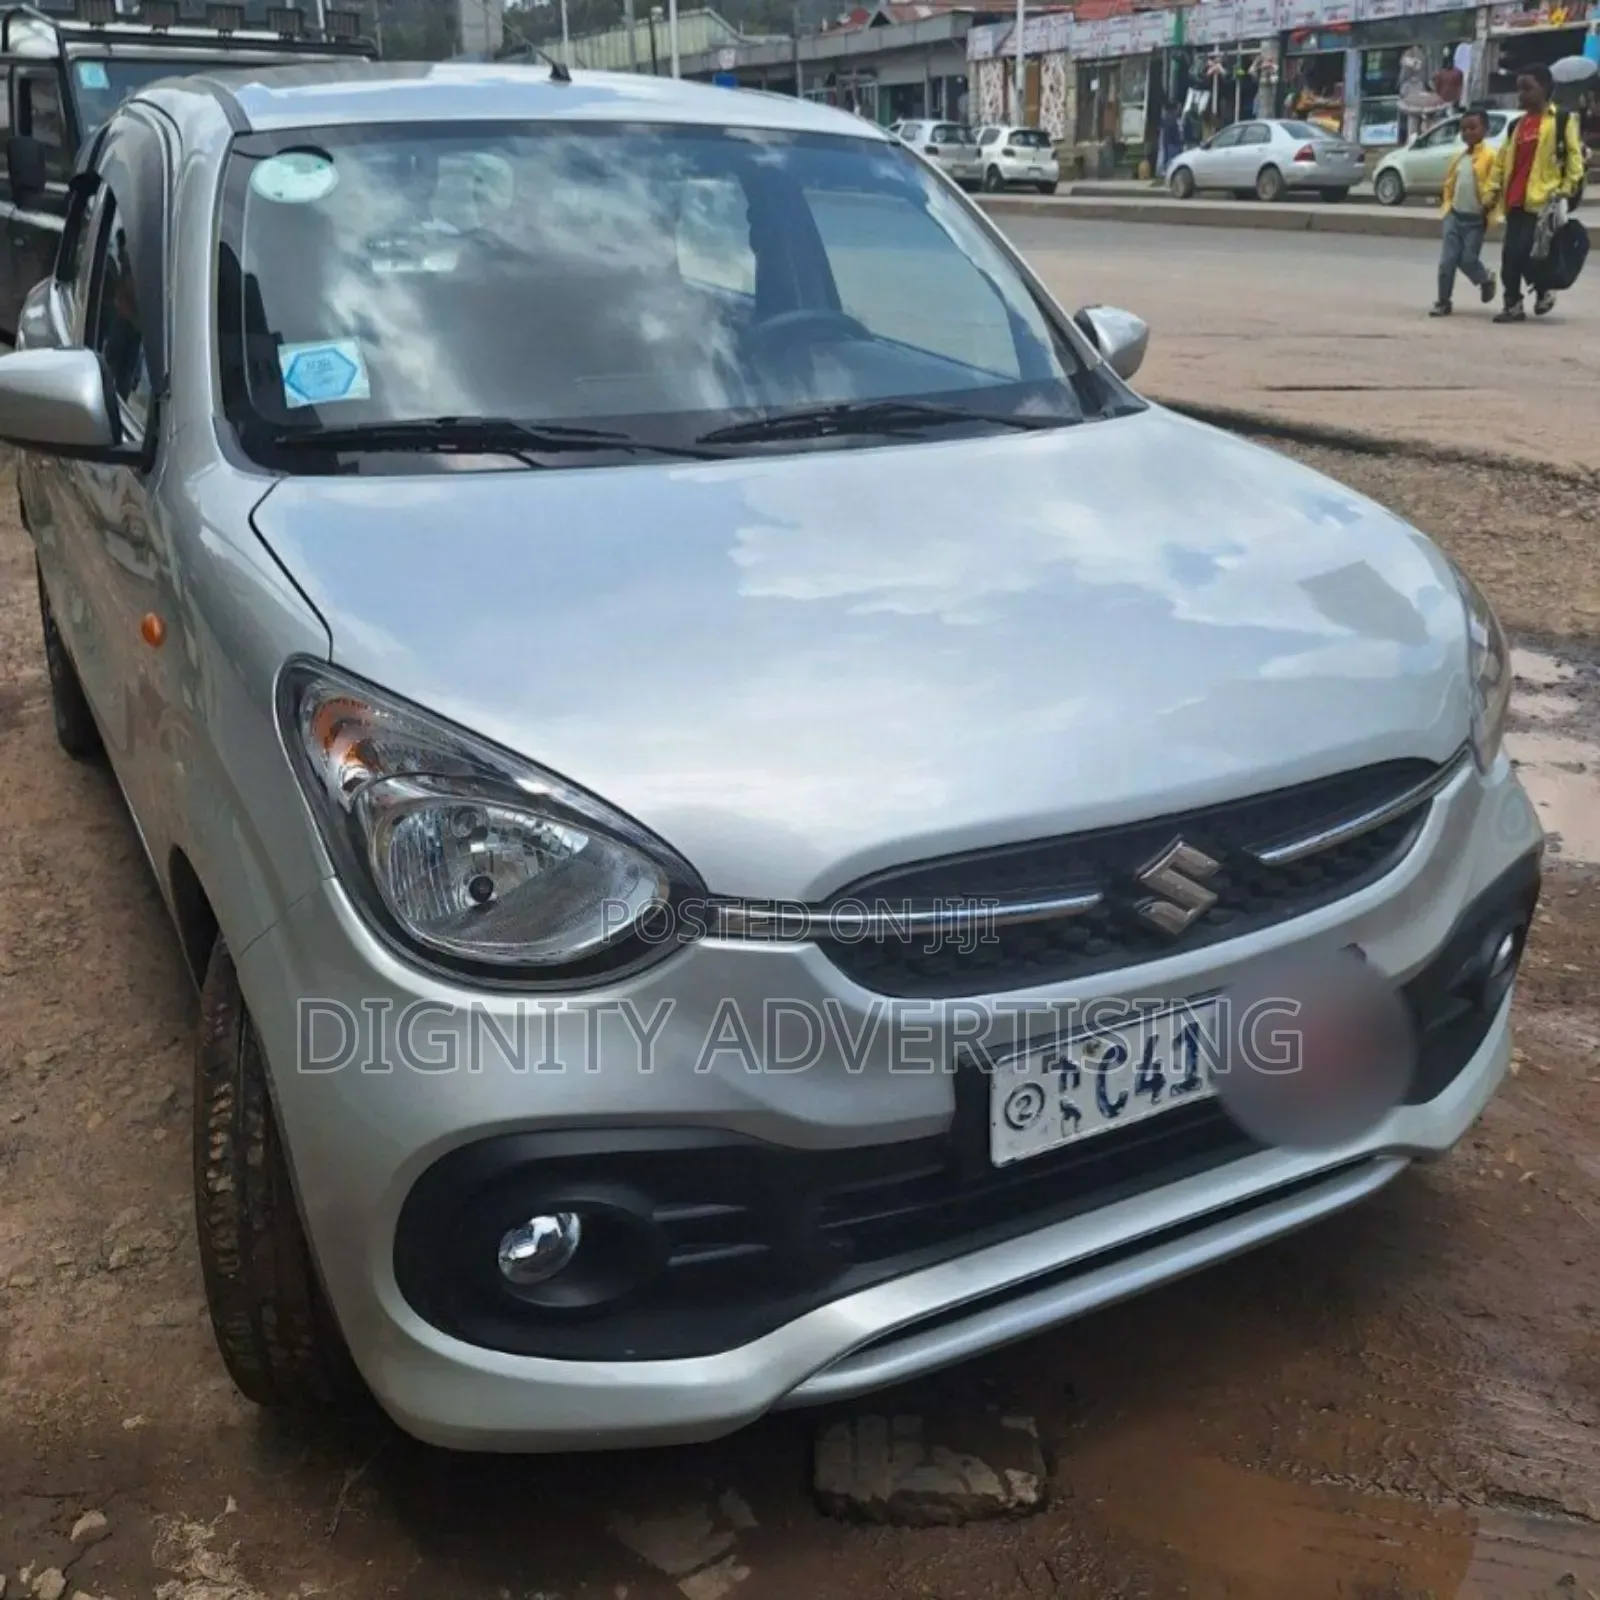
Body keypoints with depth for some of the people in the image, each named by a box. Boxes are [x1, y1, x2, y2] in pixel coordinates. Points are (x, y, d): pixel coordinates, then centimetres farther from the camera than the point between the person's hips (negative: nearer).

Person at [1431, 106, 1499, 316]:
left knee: (1468, 259, -4)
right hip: (1455, 216, 5)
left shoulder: (1490, 156, -8)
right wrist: (1448, 205, 9)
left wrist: (1487, 206, -23)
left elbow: (1494, 186, -14)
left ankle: (1486, 279, 28)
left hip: (1475, 219, -5)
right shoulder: (1459, 158, 12)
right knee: (1447, 261, -2)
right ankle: (1443, 302, 5)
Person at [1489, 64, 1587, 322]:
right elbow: (1502, 159, 20)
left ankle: (1542, 291, 9)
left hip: (1542, 198, -6)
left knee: (1524, 250, -13)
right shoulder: (1516, 125, 18)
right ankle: (1513, 305, 10)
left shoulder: (1562, 120, 0)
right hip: (1516, 200, 6)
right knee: (1510, 253, 2)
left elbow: (1574, 156, -2)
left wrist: (1567, 189, -9)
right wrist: (1494, 190, 12)